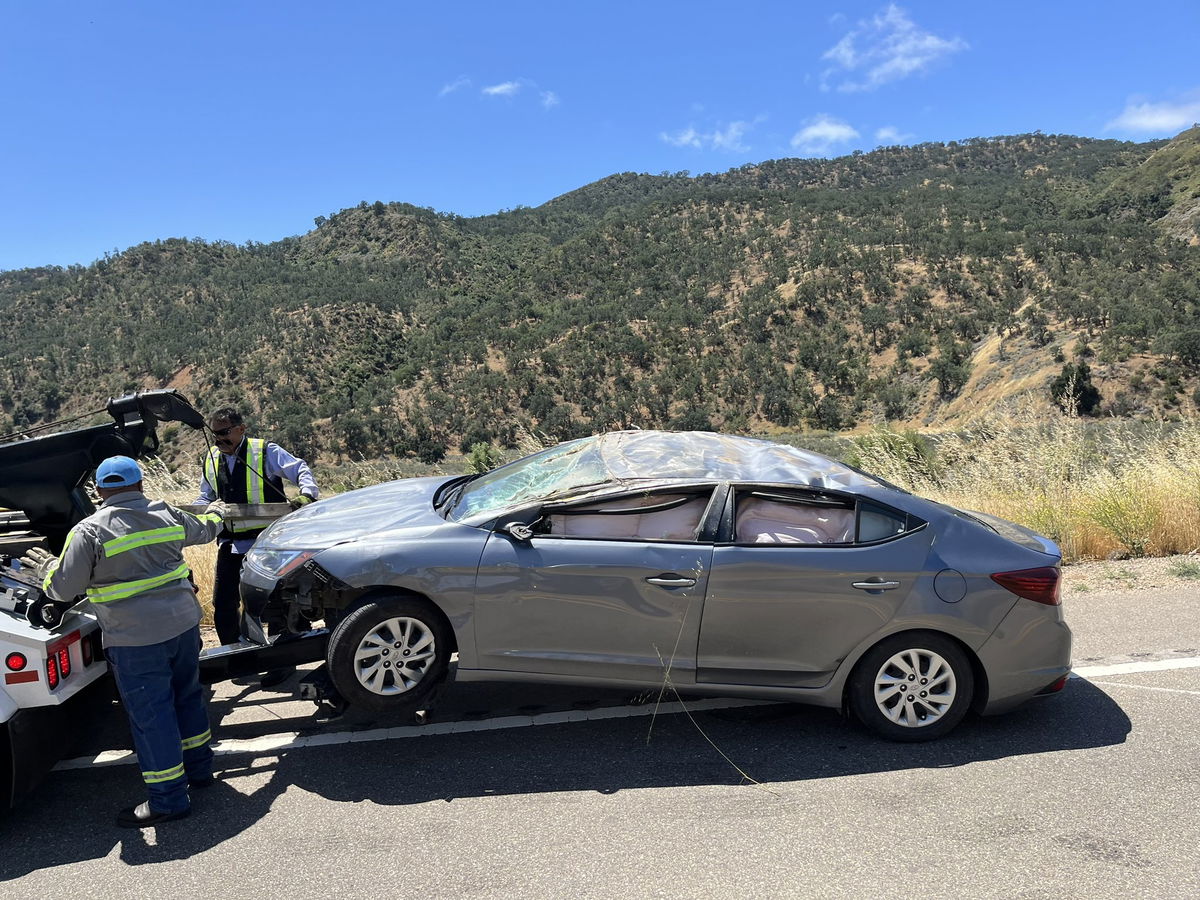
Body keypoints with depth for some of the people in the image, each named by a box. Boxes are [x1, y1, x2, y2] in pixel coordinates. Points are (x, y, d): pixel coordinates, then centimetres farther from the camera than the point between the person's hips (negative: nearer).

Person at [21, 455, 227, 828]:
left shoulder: (89, 531, -10)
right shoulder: (167, 515, 5)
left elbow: (63, 589, -7)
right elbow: (203, 531, 24)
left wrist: (47, 567, 15)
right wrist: (216, 513, 47)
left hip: (136, 640, -6)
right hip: (184, 624, 6)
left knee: (151, 716, 3)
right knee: (187, 696, 21)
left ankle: (168, 799, 11)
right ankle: (198, 768, 35)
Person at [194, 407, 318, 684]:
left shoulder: (265, 451, -7)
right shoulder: (211, 459, 11)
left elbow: (301, 470, -9)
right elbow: (206, 497, 22)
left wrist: (307, 494, -29)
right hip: (229, 543, 6)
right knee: (223, 604, 11)